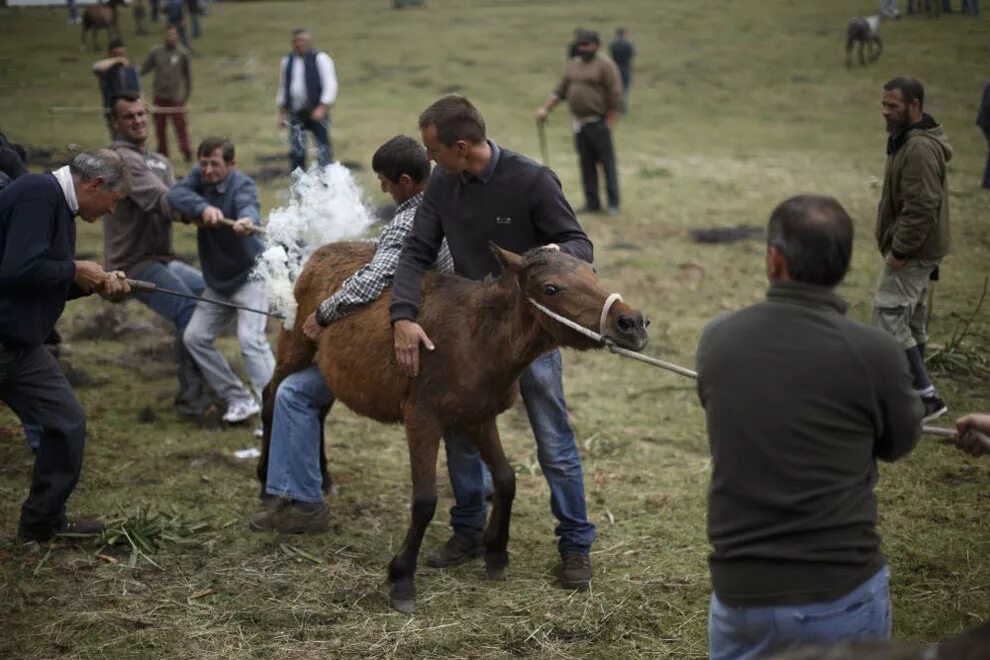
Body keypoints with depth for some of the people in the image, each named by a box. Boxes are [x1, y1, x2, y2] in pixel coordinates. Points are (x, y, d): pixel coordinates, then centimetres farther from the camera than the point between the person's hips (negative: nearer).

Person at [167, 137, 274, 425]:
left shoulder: (242, 184, -20)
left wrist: (247, 221, -68)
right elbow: (176, 194, -22)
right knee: (195, 337, 5)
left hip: (249, 275, -7)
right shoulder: (200, 177, -4)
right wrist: (203, 208, -41)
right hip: (217, 281, 7)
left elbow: (248, 206, -43)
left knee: (251, 339, -22)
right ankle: (240, 400, 13)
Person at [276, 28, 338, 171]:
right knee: (296, 151, 2)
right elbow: (282, 88, 19)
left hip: (316, 112, -4)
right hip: (296, 113, 4)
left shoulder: (320, 59, -3)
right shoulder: (287, 61, 12)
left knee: (323, 148, -3)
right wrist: (281, 113, 16)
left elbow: (330, 86, -9)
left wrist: (322, 109, -18)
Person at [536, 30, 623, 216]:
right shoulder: (573, 65, 13)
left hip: (598, 123, -6)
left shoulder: (605, 65, -8)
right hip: (580, 123, 6)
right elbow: (560, 91, 16)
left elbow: (615, 97, -11)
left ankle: (613, 204, 5)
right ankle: (592, 203, 15)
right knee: (586, 165, 9)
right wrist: (545, 108, 5)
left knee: (607, 164, -1)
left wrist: (608, 124, -13)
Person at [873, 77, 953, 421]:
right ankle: (914, 391, 27)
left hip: (912, 253, -11)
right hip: (917, 251, 11)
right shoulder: (907, 140, 12)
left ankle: (926, 396, -8)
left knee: (888, 318, -11)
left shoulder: (920, 148, -23)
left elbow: (921, 208, -27)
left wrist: (899, 250, -22)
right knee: (911, 319, 16)